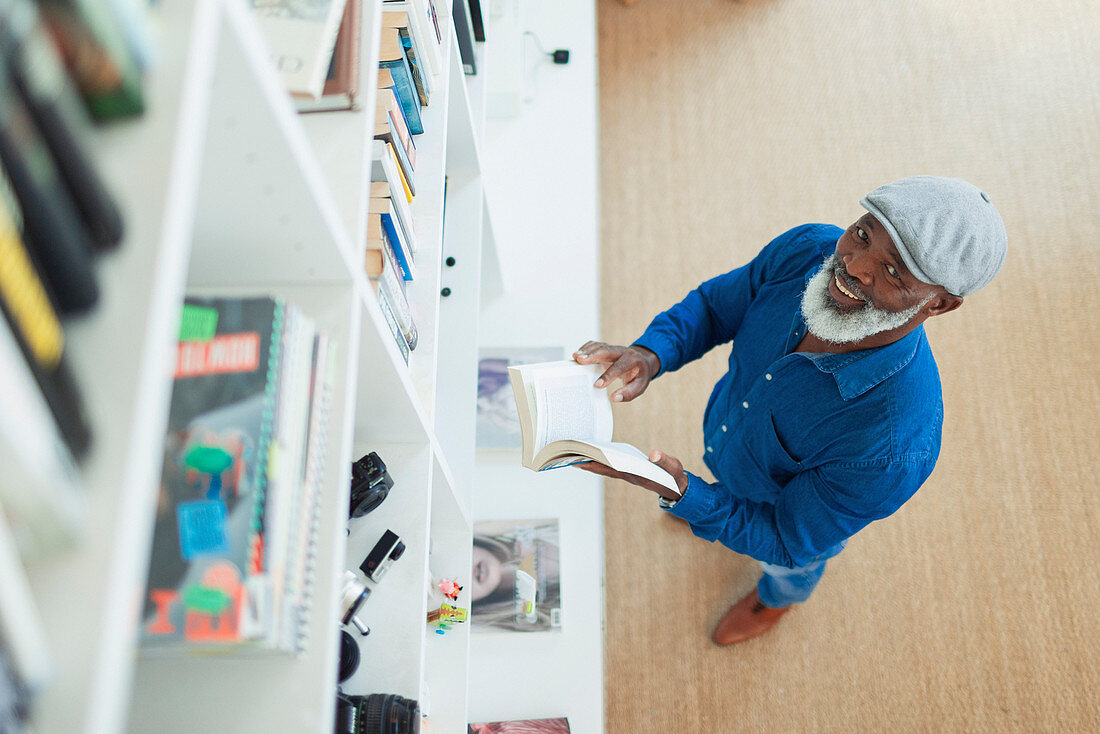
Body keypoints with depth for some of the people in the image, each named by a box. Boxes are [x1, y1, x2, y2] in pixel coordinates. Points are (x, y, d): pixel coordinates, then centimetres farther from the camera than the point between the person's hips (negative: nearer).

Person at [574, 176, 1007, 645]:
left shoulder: (894, 448, -48)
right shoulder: (806, 251, -33)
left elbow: (790, 543, -32)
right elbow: (713, 304, -14)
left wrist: (681, 496, -46)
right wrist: (648, 355, -34)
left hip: (796, 505, -3)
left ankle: (777, 598, 70)